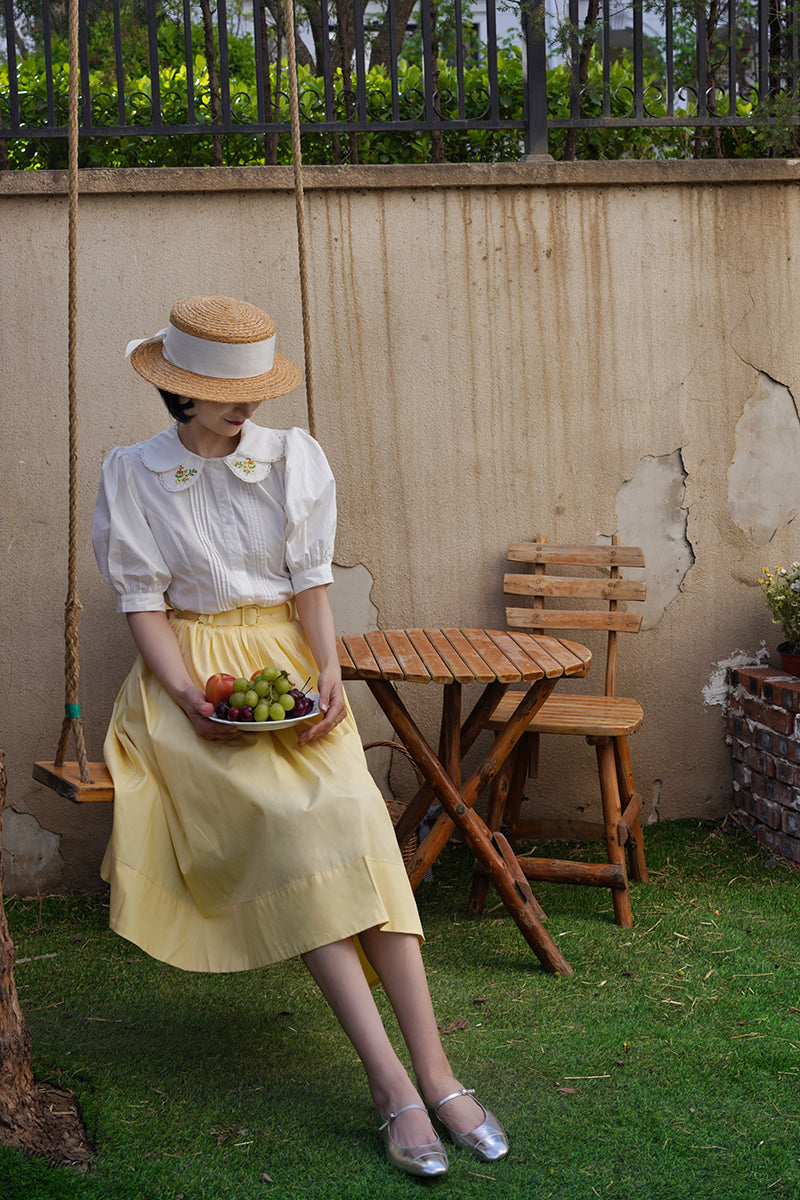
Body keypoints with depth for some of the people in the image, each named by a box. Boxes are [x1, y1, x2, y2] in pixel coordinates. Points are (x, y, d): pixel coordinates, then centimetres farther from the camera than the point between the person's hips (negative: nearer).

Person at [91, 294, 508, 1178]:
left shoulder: (293, 458, 8)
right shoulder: (133, 476, 2)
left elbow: (311, 582, 7)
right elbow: (143, 600, -1)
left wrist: (329, 674, -10)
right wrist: (187, 692, -16)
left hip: (289, 666, 3)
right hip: (194, 678, -2)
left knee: (354, 822, -24)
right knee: (292, 825, -27)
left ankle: (435, 1073, -27)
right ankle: (393, 1084, -30)